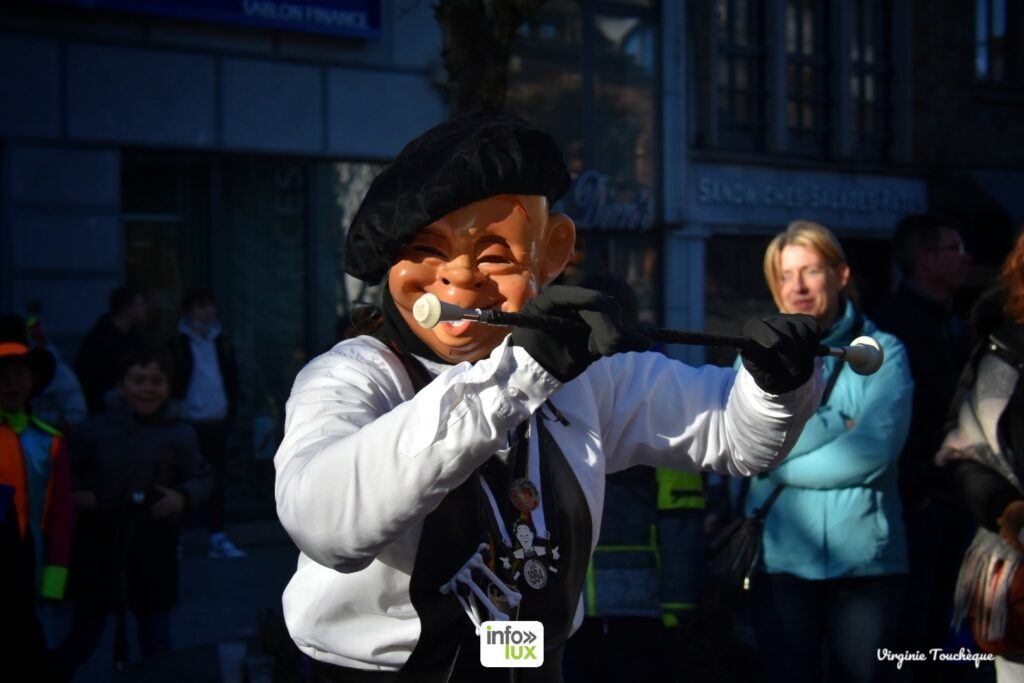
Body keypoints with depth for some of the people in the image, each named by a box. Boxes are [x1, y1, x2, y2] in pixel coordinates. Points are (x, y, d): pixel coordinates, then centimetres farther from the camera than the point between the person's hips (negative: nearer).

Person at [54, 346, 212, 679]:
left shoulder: (179, 434, -5)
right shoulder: (94, 429, -3)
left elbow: (203, 478, 4)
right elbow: (67, 473, 9)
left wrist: (183, 497, -15)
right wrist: (76, 495, -10)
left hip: (154, 548, 0)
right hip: (100, 544, 0)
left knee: (156, 638, 9)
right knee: (83, 634, 9)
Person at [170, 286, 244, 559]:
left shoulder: (222, 343, 12)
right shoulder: (177, 344, -3)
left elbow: (232, 379, 17)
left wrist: (230, 410, 8)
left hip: (216, 423, 4)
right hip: (188, 422, -4)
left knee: (217, 481, 5)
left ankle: (218, 538, 7)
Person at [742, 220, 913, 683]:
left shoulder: (883, 353, 1)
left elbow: (875, 450, -14)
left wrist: (780, 466, -10)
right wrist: (838, 425, -12)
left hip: (867, 560, -1)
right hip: (781, 559, 1)